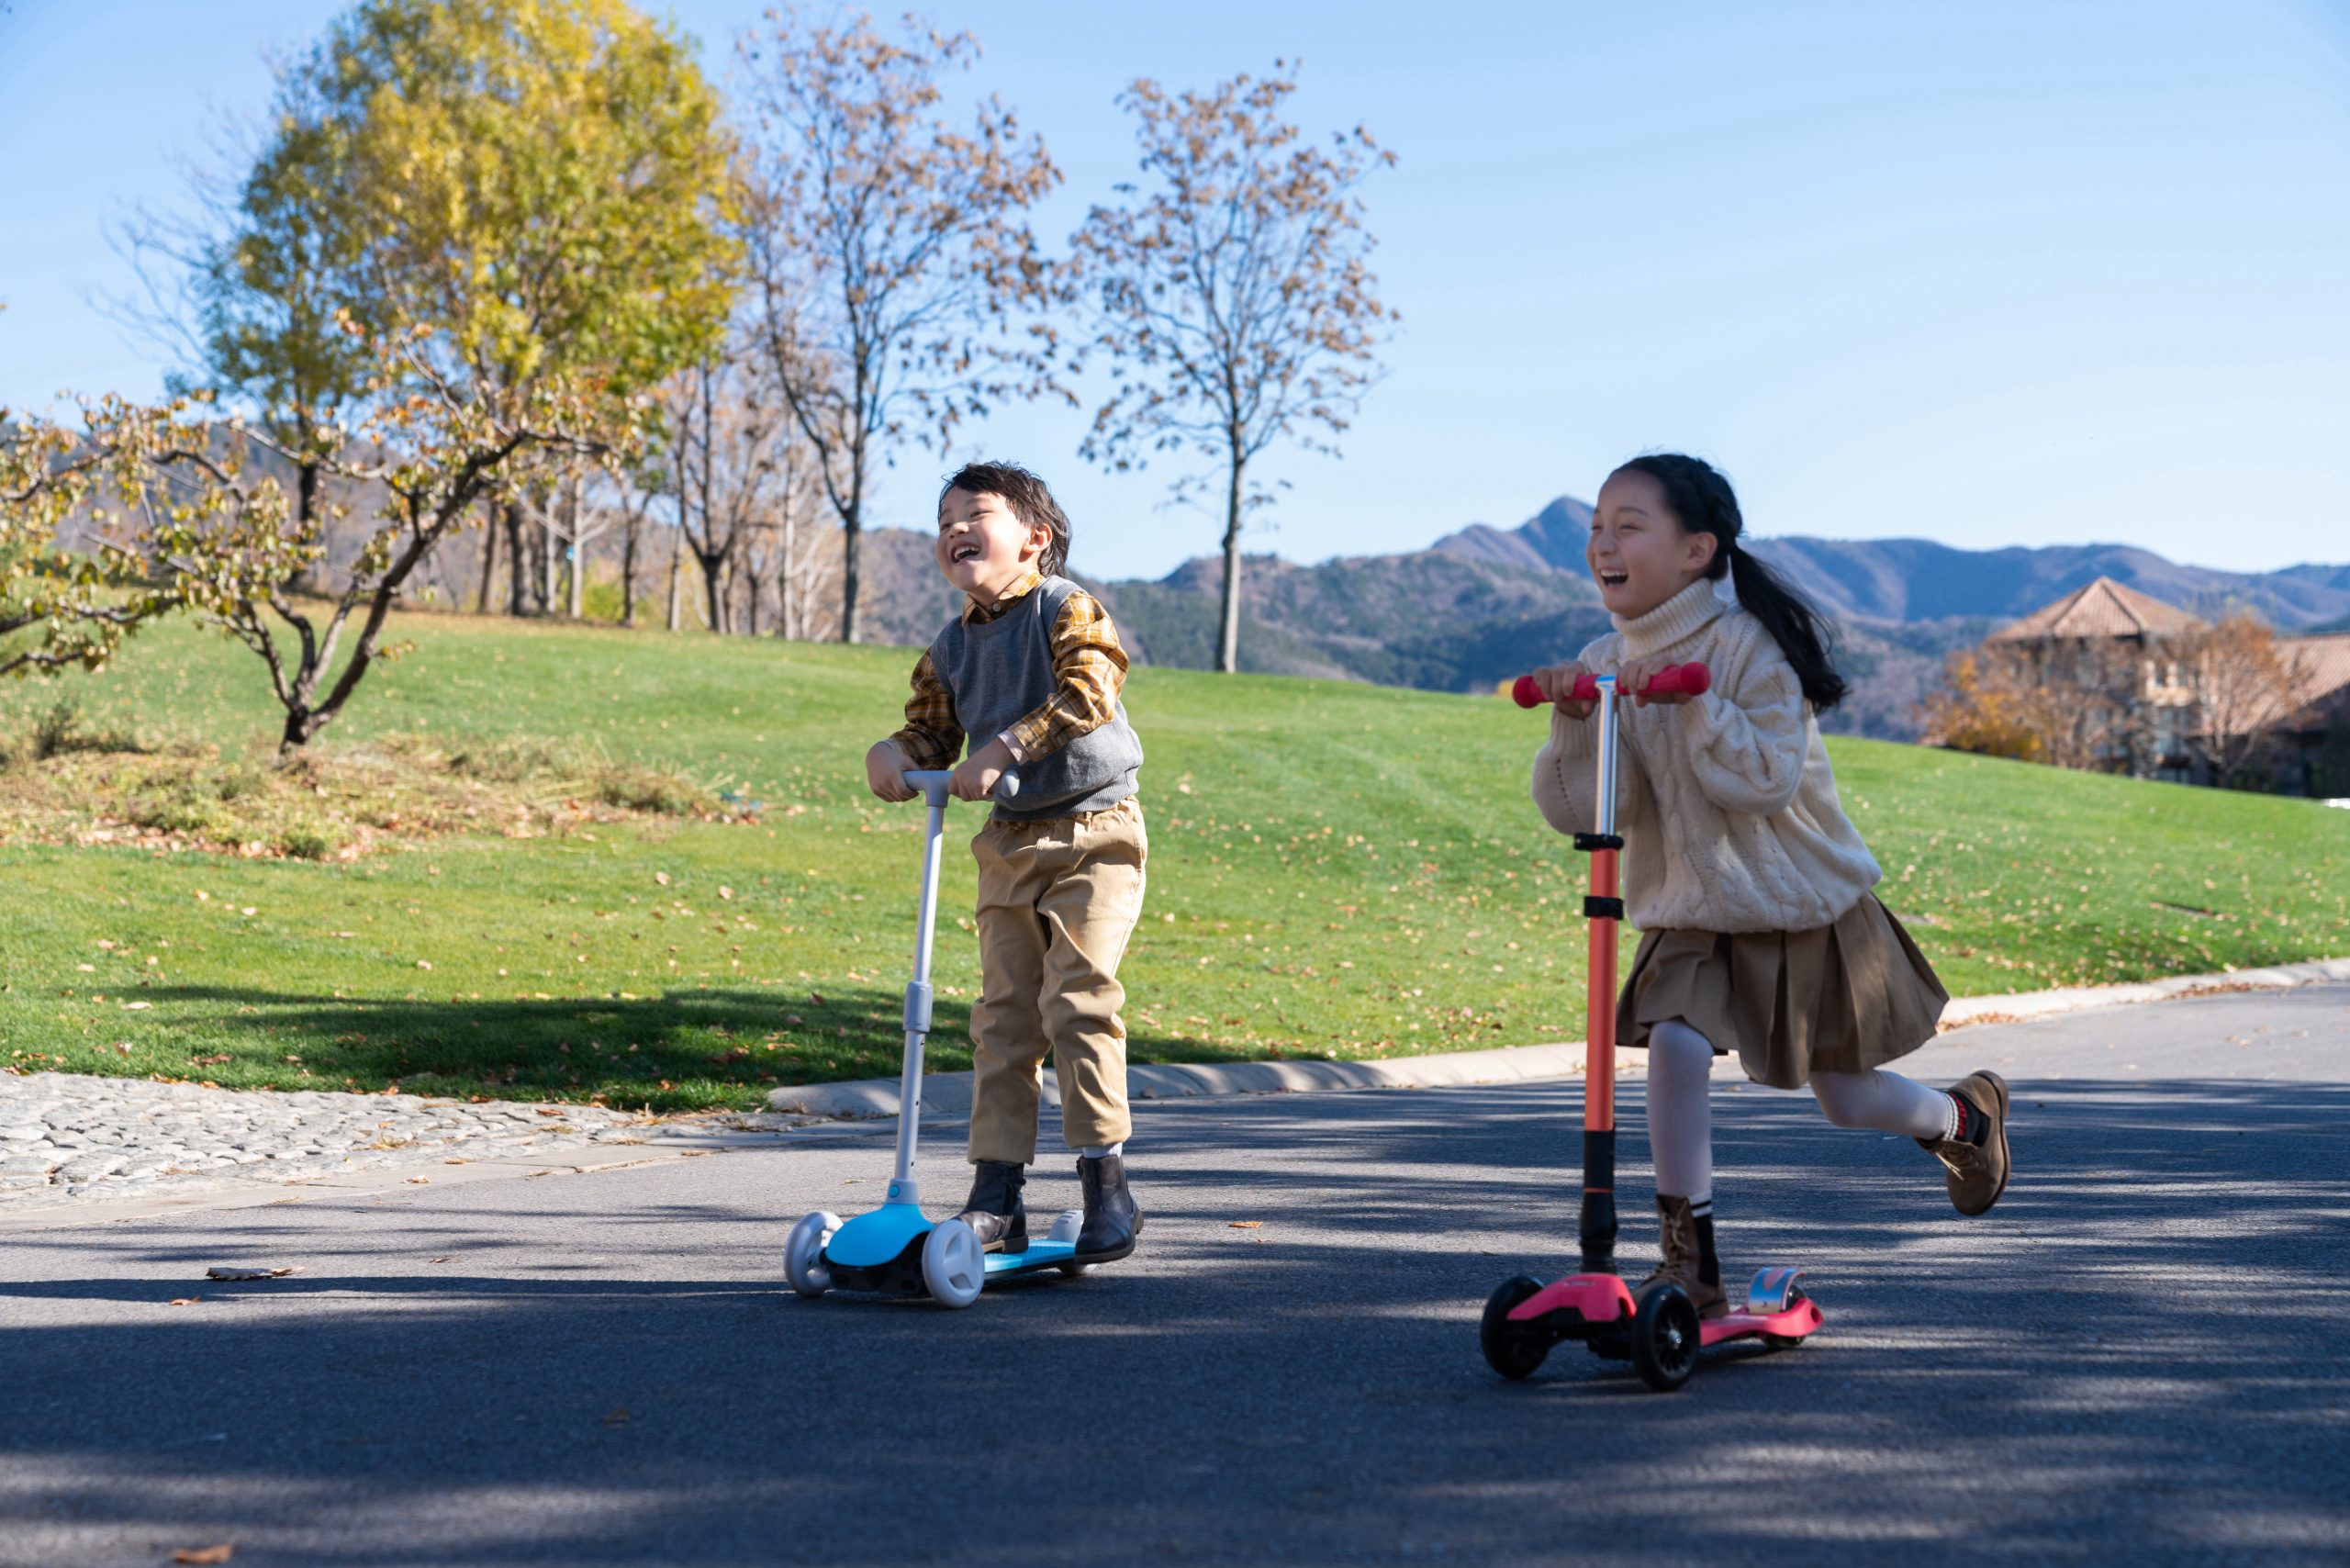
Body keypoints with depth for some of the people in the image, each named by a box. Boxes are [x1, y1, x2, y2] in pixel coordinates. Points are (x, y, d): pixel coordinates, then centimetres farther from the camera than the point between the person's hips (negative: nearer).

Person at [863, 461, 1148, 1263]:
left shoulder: (1063, 607, -7)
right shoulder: (952, 647, 11)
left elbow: (1090, 691, -22)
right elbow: (932, 731, 13)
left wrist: (1002, 748, -26)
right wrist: (894, 754, -10)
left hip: (1093, 835, -6)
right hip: (1010, 843, 6)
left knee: (1077, 998, -14)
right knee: (1002, 1016, 3)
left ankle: (1106, 1180, -4)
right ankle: (996, 1196, 8)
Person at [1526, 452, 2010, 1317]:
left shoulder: (1748, 645, -17)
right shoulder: (1604, 666, -3)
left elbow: (1769, 781, -27)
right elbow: (1579, 812, -10)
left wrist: (1693, 705, -35)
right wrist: (1571, 724, -25)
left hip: (1805, 911, -3)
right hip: (1690, 916, 3)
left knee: (1847, 1098, 8)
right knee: (1674, 1049, -22)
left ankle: (1965, 1116, 42)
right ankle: (1691, 1261, -10)